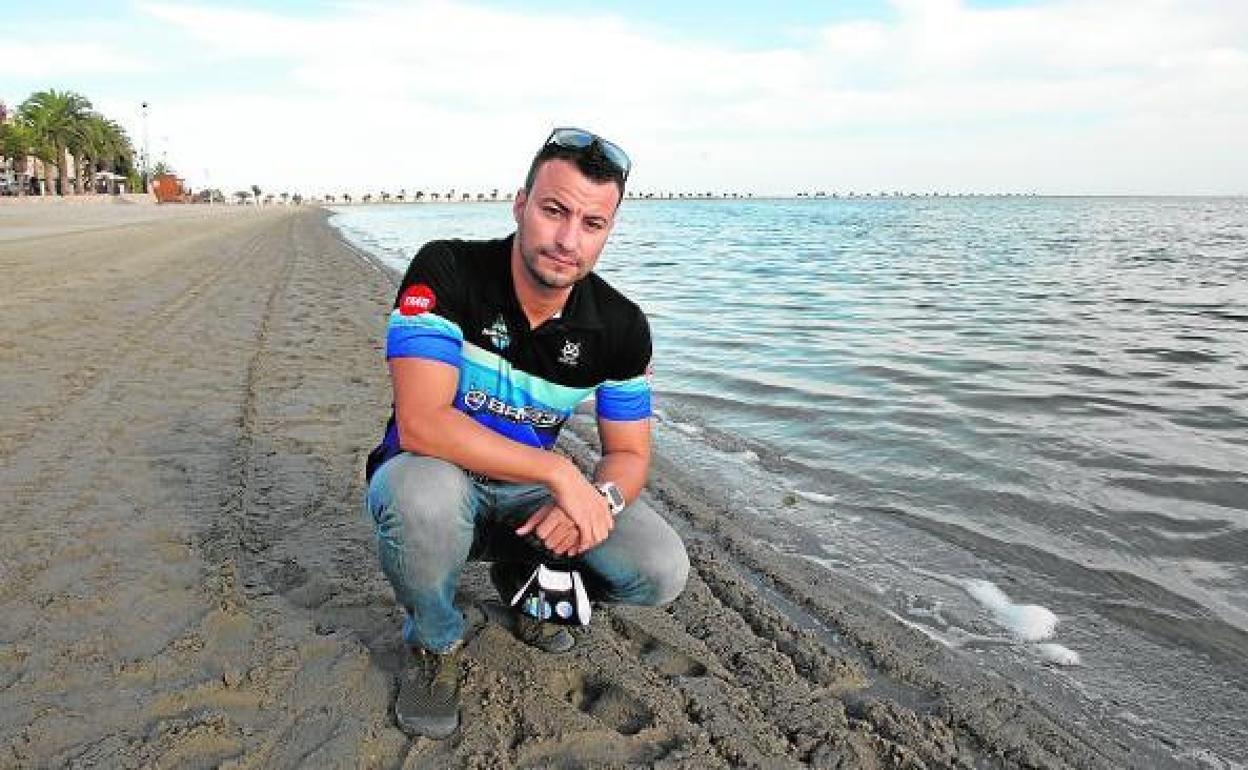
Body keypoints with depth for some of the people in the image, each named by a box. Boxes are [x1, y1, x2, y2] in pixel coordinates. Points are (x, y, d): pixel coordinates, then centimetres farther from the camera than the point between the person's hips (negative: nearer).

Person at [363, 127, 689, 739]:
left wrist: (600, 499, -27)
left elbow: (629, 453, -3)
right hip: (432, 480, -3)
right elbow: (420, 423, -32)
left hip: (529, 493, 4)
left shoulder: (620, 326, -10)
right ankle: (435, 643, -5)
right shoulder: (445, 270, -23)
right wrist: (560, 471, -34)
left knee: (662, 572, -16)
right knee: (424, 492, -41)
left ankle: (521, 576, 17)